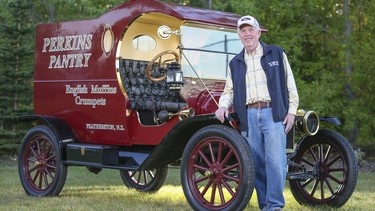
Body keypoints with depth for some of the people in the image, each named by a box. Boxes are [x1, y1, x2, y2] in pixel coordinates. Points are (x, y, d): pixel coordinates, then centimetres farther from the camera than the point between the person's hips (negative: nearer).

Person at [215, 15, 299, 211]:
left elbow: (290, 84, 7)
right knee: (256, 163, 2)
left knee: (275, 161, -10)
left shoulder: (277, 53, 10)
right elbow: (229, 90, 18)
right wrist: (223, 106, -3)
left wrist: (292, 111, -1)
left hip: (274, 113, -3)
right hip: (249, 117, 3)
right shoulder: (235, 63, 18)